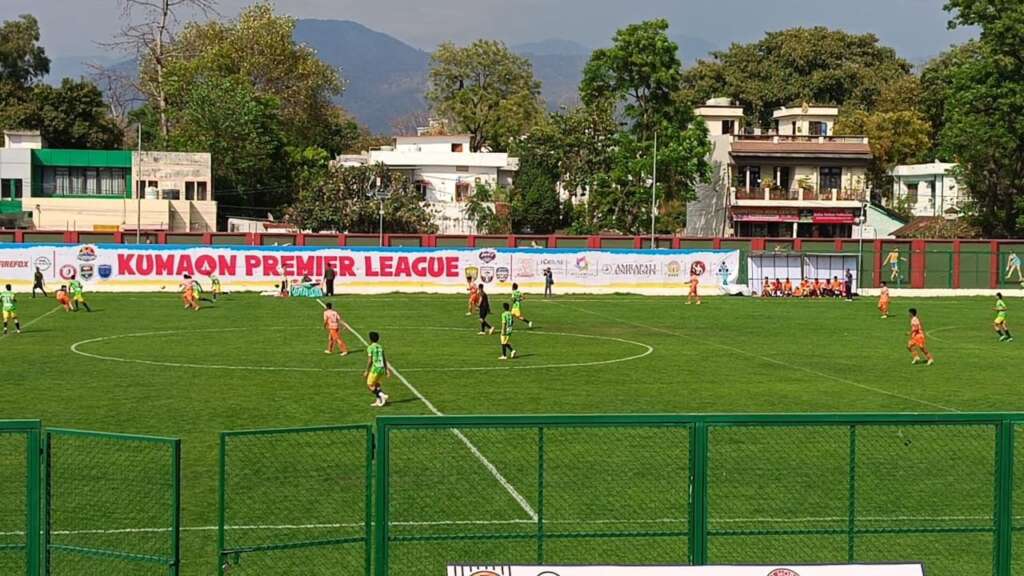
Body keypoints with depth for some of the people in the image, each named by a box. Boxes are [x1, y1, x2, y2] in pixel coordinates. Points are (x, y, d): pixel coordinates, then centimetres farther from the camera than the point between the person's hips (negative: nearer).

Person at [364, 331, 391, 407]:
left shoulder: (370, 347, -6)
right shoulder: (380, 347, 12)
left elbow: (370, 360, -11)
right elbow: (384, 360, 12)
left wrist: (366, 371, -7)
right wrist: (386, 369, 18)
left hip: (375, 368, -7)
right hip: (382, 368, 7)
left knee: (370, 385, 3)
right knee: (376, 385, 20)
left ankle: (382, 396, -14)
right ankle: (378, 401, 11)